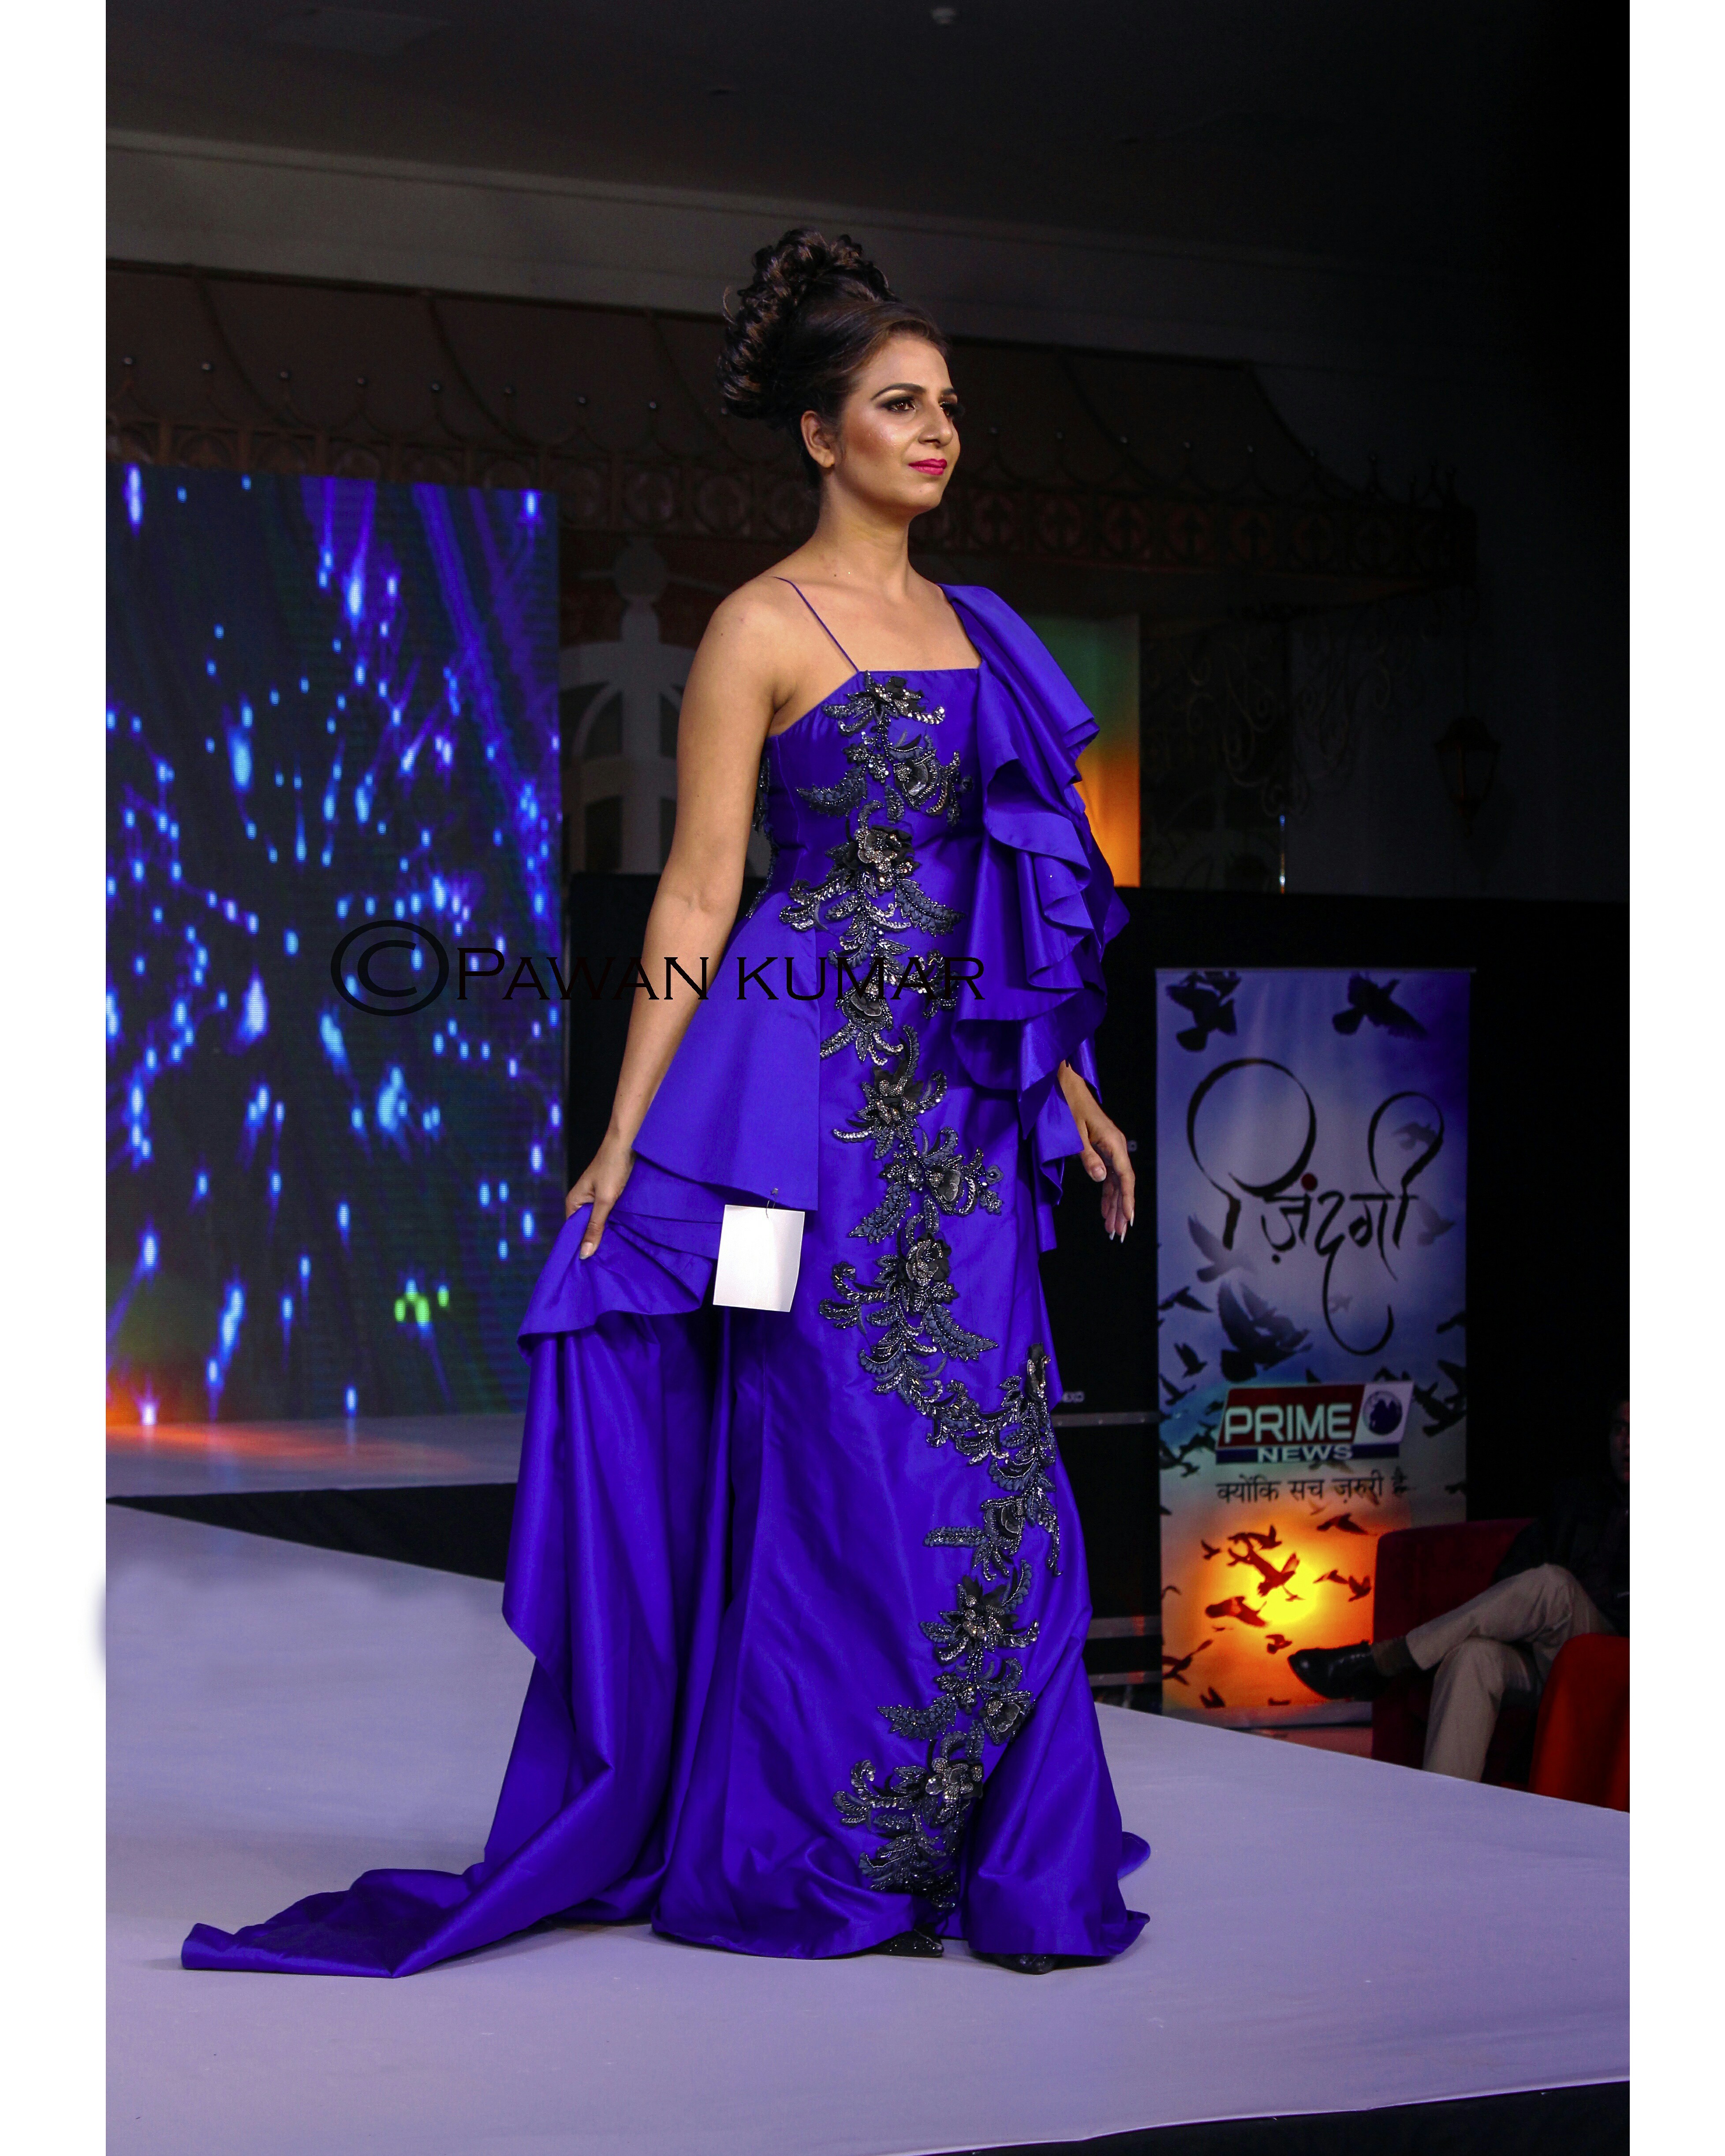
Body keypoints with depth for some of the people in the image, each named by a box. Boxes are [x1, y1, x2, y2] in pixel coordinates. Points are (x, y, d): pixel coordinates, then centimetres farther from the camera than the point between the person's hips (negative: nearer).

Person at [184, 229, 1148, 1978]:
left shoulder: (969, 629, 16)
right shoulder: (764, 630, -5)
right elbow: (696, 893, -8)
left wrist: (1068, 1082, 18)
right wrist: (630, 1130, -12)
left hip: (961, 1108, 7)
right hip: (816, 1087, -7)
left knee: (985, 1476, 5)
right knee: (842, 1472, -4)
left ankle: (993, 1861, 13)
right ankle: (796, 1862, 8)